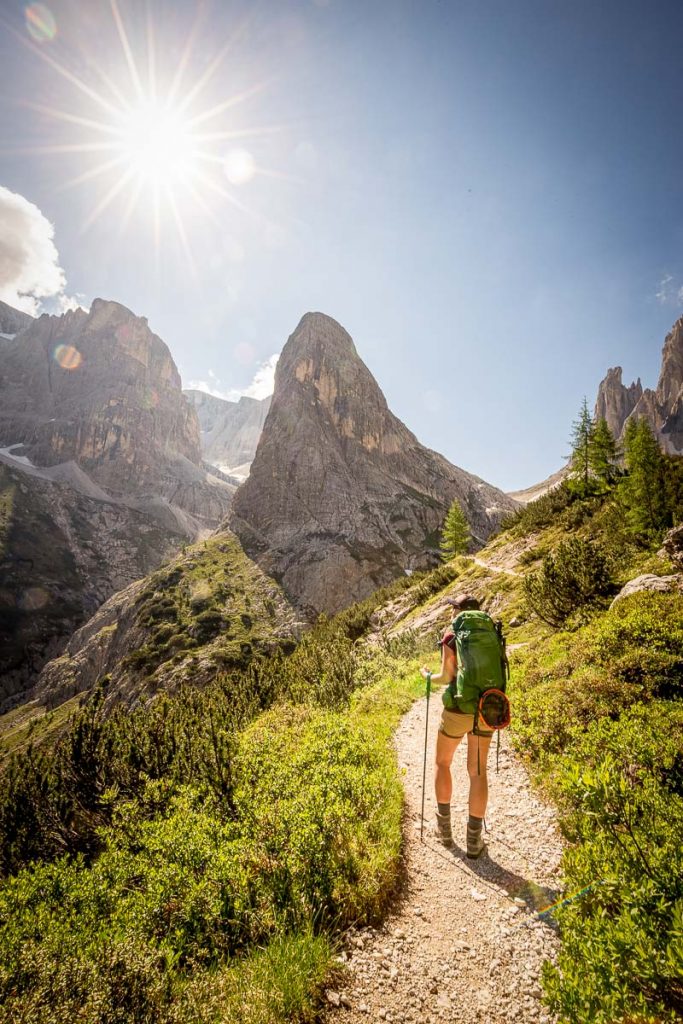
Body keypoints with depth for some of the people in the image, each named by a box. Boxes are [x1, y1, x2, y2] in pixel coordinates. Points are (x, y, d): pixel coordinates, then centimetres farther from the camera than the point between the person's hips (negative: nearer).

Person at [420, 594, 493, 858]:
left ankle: (445, 828, 26)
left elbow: (447, 677, -14)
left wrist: (428, 676, 7)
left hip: (458, 710, -4)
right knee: (478, 771, 14)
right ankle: (474, 841, 18)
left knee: (442, 763, 19)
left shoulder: (451, 636, -12)